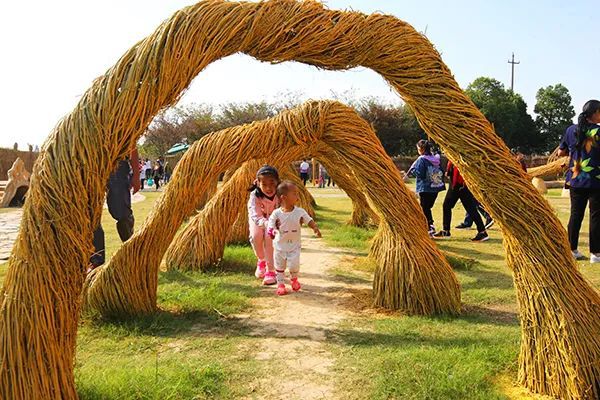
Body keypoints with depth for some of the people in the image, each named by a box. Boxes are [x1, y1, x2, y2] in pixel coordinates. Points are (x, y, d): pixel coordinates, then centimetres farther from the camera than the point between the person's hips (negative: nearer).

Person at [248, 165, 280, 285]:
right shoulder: (255, 196, -34)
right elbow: (256, 216, -40)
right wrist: (267, 224, -60)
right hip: (258, 220, 1)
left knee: (269, 237, -23)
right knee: (255, 236, -22)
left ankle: (270, 271, -13)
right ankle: (261, 261, 9)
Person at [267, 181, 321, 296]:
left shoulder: (300, 212, -10)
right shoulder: (276, 214, -15)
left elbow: (309, 221, -6)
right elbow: (270, 228, -12)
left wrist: (316, 228, -26)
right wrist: (273, 231, -36)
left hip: (294, 246, 0)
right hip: (280, 246, 0)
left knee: (294, 265, -6)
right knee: (279, 266, 11)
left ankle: (294, 279, 26)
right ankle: (280, 284, 31)